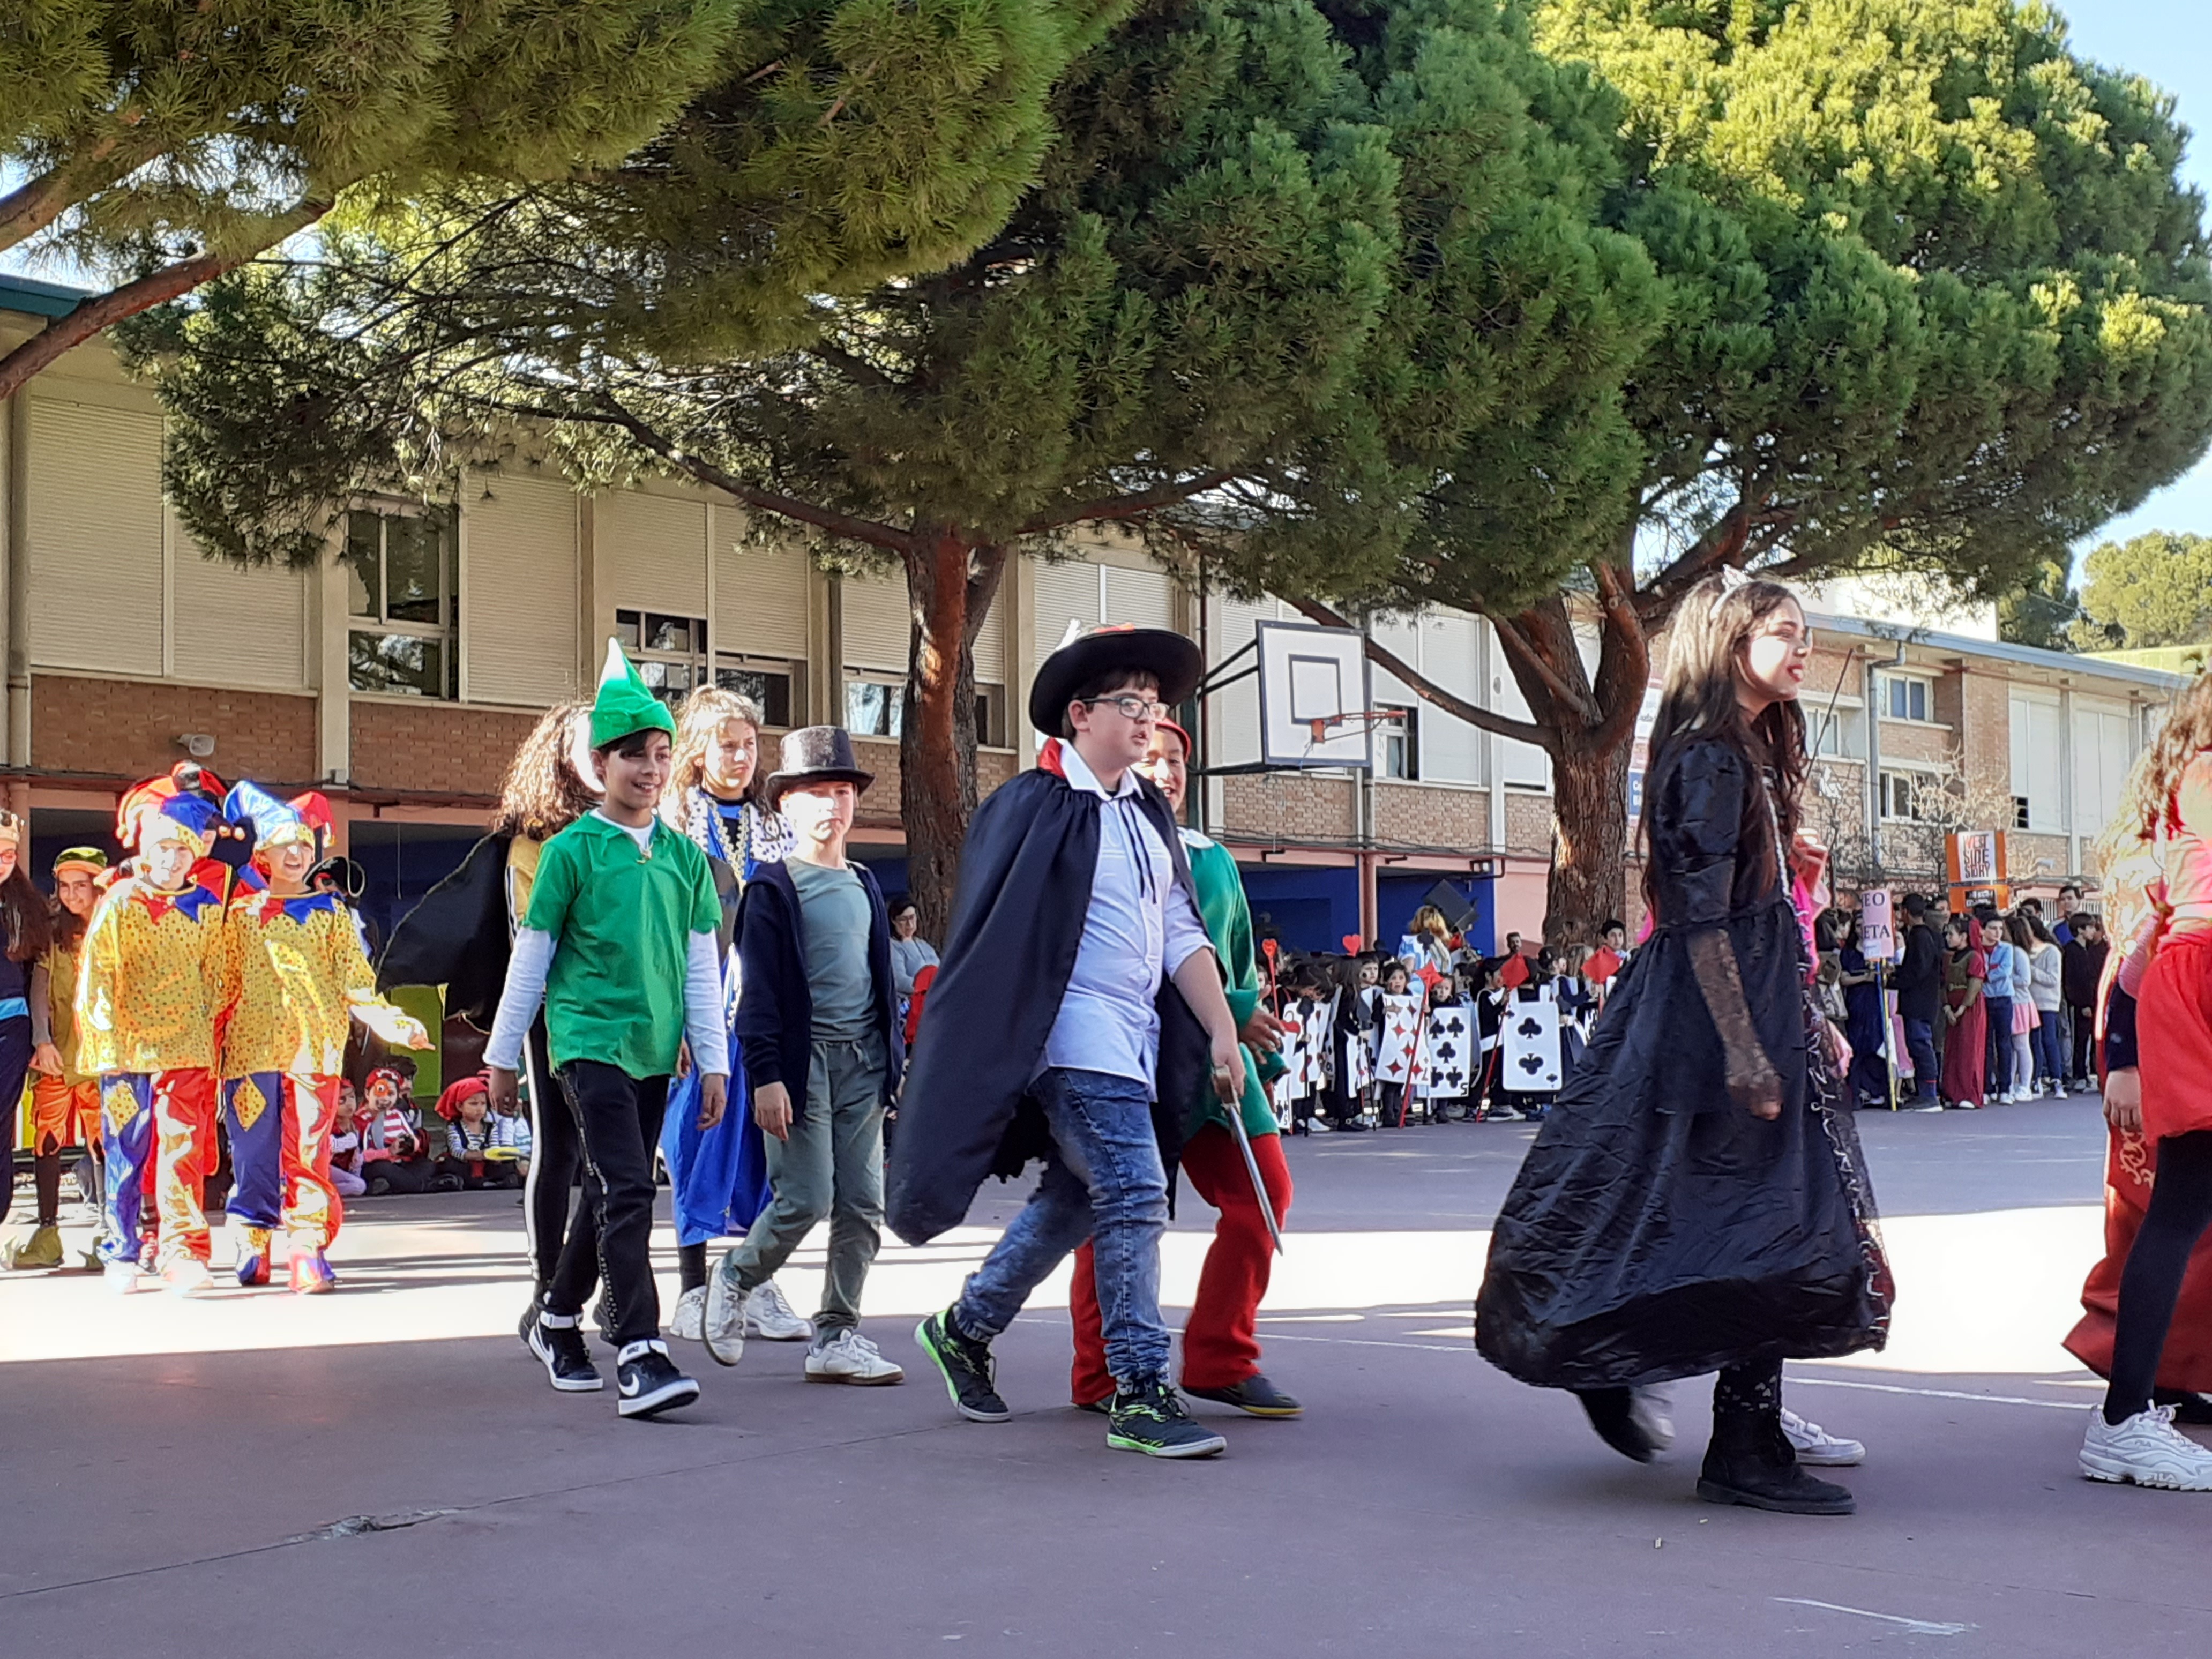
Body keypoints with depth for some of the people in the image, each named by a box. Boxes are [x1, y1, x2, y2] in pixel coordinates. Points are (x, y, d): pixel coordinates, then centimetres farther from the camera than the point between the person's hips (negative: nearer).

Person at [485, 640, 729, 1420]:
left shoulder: (684, 855, 9)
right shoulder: (572, 850, -4)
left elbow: (703, 967, 12)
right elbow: (530, 960, 2)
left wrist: (713, 1061, 9)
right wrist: (503, 1057, 5)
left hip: (654, 1050, 5)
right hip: (588, 1042, -5)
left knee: (608, 1194, 14)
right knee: (626, 1190, -16)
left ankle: (559, 1322, 32)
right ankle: (639, 1357, -19)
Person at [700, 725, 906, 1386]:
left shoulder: (864, 886, 16)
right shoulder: (773, 887, -3)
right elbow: (758, 989, -8)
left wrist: (895, 1057, 15)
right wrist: (764, 1075, -14)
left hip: (862, 1061, 6)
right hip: (802, 1058, -6)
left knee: (862, 1204, 2)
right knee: (806, 1199, -10)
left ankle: (837, 1337, 10)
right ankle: (733, 1282, 16)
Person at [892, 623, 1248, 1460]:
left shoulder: (1151, 813, 16)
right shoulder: (1033, 807, -7)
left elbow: (1182, 936, 14)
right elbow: (993, 939, -8)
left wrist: (1222, 1034, 6)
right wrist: (986, 1060, -10)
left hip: (1137, 1043, 8)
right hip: (1075, 1038, -8)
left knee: (1073, 1200, 15)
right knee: (1134, 1197, -13)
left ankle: (963, 1329, 33)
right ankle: (1140, 1396, -7)